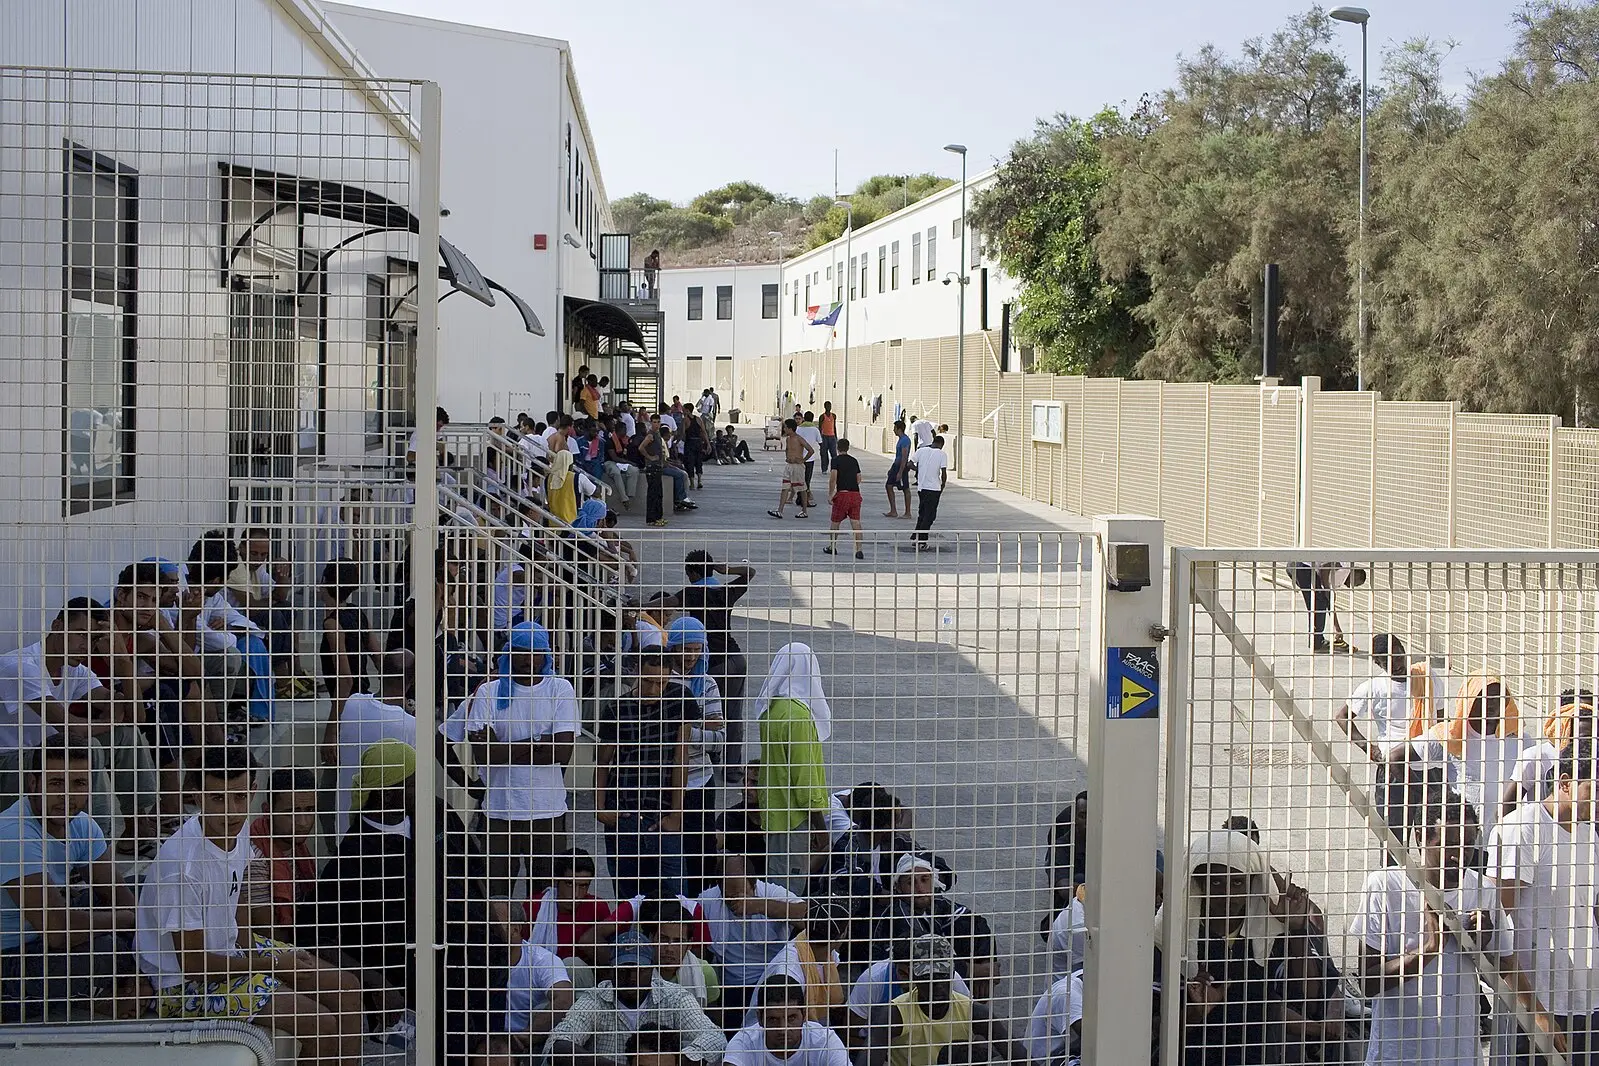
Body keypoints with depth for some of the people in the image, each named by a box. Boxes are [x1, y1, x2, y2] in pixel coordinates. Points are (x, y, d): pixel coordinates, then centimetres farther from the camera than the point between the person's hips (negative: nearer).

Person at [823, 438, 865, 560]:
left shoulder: (836, 460, -3)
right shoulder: (854, 461, 12)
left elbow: (833, 478, -12)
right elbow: (859, 479, 14)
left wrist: (830, 495, -7)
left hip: (842, 494, -4)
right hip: (856, 494, 4)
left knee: (835, 522, 13)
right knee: (856, 523, -1)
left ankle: (832, 547, 24)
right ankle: (859, 550, -9)